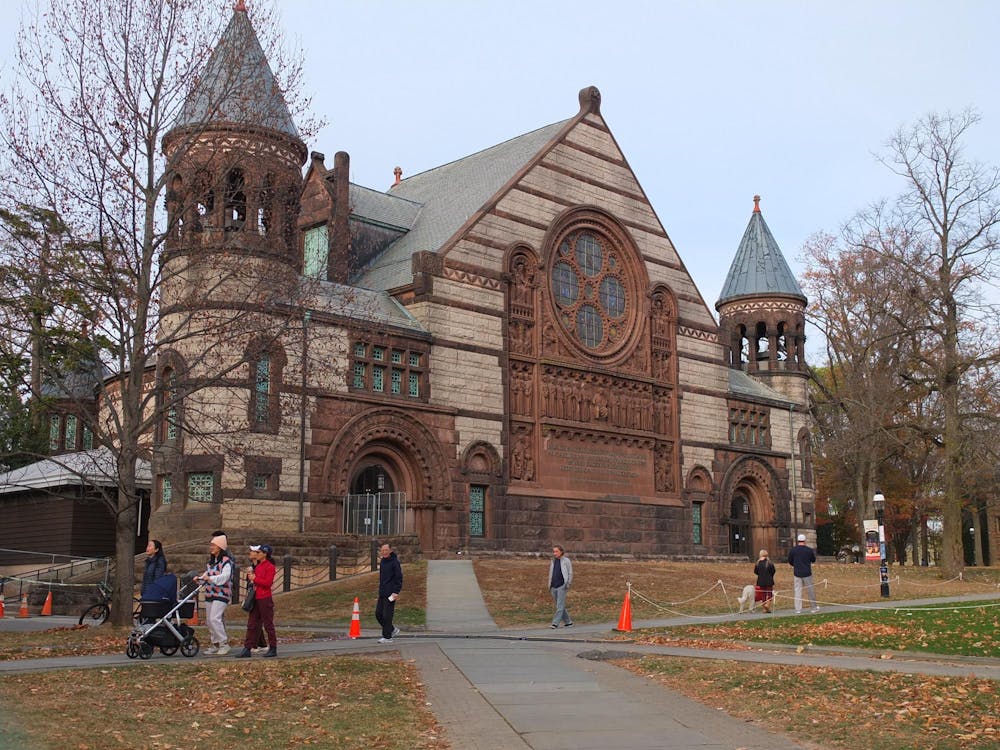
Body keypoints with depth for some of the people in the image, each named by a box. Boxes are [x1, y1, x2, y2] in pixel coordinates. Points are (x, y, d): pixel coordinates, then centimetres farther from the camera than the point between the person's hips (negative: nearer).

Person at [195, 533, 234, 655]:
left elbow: (225, 576, -22)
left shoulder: (226, 560, -10)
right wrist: (200, 578, -2)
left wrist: (211, 578, -34)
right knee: (209, 620, 10)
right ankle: (215, 644, 21)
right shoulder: (211, 560, 17)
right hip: (209, 594, 9)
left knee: (214, 618, -18)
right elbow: (207, 573, 18)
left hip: (221, 594, -9)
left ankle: (224, 644, -9)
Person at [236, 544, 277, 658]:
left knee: (268, 624, 0)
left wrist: (255, 578, -17)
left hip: (265, 599, -9)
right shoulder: (258, 565, 15)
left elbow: (268, 583, -21)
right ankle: (247, 649, 9)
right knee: (251, 625, 7)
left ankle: (273, 649, 9)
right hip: (255, 599, 9)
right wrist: (250, 575, 4)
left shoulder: (270, 567, -12)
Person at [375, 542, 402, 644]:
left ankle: (387, 637, 3)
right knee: (378, 614, 9)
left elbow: (399, 578, -14)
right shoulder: (382, 561, 13)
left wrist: (396, 592, -20)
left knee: (387, 615, -5)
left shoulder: (395, 562, -12)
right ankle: (393, 630, 23)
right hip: (382, 593, 8)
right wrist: (380, 589, 17)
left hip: (390, 594, -8)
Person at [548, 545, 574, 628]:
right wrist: (549, 585, 13)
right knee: (559, 606, 9)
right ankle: (568, 622, 19)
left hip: (562, 586, -6)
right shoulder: (553, 561, 14)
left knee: (560, 606, -10)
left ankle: (555, 623, -14)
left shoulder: (566, 561, -1)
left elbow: (570, 573, -1)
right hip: (554, 586, 6)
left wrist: (568, 584, -11)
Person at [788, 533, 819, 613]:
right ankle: (814, 607, 21)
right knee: (811, 590, 12)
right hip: (807, 573, -1)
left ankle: (798, 609, 1)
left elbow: (790, 562, 5)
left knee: (797, 591, 4)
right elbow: (813, 560, 8)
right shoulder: (809, 550, -6)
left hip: (797, 573, 1)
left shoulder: (792, 550, -4)